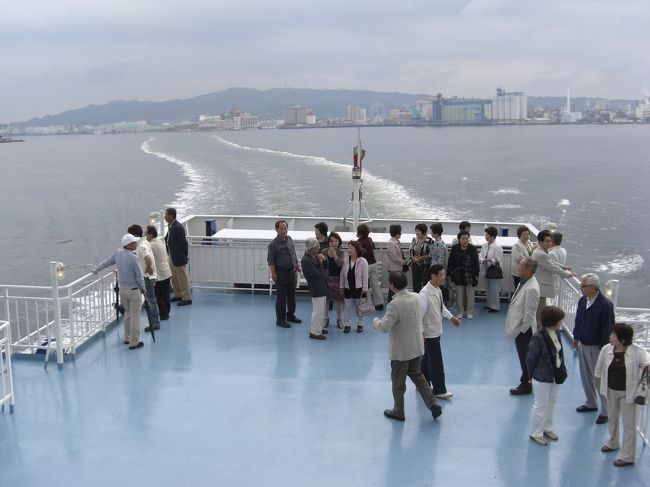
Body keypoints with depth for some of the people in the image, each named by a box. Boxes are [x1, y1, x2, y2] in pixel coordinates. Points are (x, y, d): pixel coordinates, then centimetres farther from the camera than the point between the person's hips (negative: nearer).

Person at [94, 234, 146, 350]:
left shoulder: (117, 253, -3)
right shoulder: (133, 258, -21)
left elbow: (106, 263, 13)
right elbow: (139, 276, -16)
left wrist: (96, 270, 32)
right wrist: (143, 288, 1)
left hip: (122, 289, 7)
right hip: (133, 290, -6)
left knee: (127, 312, 23)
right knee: (135, 315, 2)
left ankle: (127, 338, 31)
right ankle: (134, 342, 6)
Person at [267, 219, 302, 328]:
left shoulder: (290, 239, 7)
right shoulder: (273, 244, -12)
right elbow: (271, 260, -12)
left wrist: (297, 266, 18)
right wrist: (273, 273, -17)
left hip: (291, 271, 7)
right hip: (281, 272, -7)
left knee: (291, 294, 16)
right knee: (281, 296, -1)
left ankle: (290, 315, 31)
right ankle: (280, 319, 7)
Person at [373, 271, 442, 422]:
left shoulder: (394, 304, -26)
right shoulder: (415, 297, -4)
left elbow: (384, 327, -27)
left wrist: (376, 321, -8)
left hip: (401, 350, -7)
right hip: (417, 346, 7)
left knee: (398, 382, 12)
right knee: (416, 374, 24)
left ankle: (398, 412, 27)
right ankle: (432, 404, 18)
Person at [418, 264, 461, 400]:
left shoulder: (438, 290, 2)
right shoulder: (425, 294, -26)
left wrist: (451, 317, 18)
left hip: (436, 331, 9)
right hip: (429, 333, -9)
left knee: (427, 359, 20)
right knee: (436, 362, 1)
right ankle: (439, 390, 13)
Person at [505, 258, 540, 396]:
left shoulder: (531, 288, -25)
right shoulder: (523, 282, 3)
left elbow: (529, 314, -23)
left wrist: (520, 330, -17)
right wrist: (516, 329, 14)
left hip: (524, 329, -9)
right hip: (520, 327, 9)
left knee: (525, 358, 6)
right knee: (523, 357, 20)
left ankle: (526, 386, 20)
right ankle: (525, 381, 33)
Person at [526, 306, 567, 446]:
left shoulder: (556, 333, -6)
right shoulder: (538, 337, -28)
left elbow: (560, 351, 7)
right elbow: (530, 358, -17)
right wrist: (532, 375, -4)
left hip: (555, 375, 7)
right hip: (542, 377, -7)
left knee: (551, 403, 23)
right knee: (540, 406, 8)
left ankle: (547, 428, 42)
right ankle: (536, 433, 25)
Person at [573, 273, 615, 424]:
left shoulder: (605, 305, -23)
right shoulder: (582, 301, -1)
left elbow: (608, 328, -19)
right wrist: (576, 338, 16)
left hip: (596, 347, -7)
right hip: (582, 344, 7)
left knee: (599, 379, 2)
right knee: (585, 376, 19)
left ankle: (605, 411, 14)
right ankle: (591, 403, 37)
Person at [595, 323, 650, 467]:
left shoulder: (637, 351, -19)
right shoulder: (606, 350, -9)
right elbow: (600, 368, 4)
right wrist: (602, 384, 12)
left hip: (627, 393, -5)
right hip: (611, 391, 5)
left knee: (629, 424, 4)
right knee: (612, 418, 25)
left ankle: (627, 456, 15)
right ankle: (613, 442, 50)